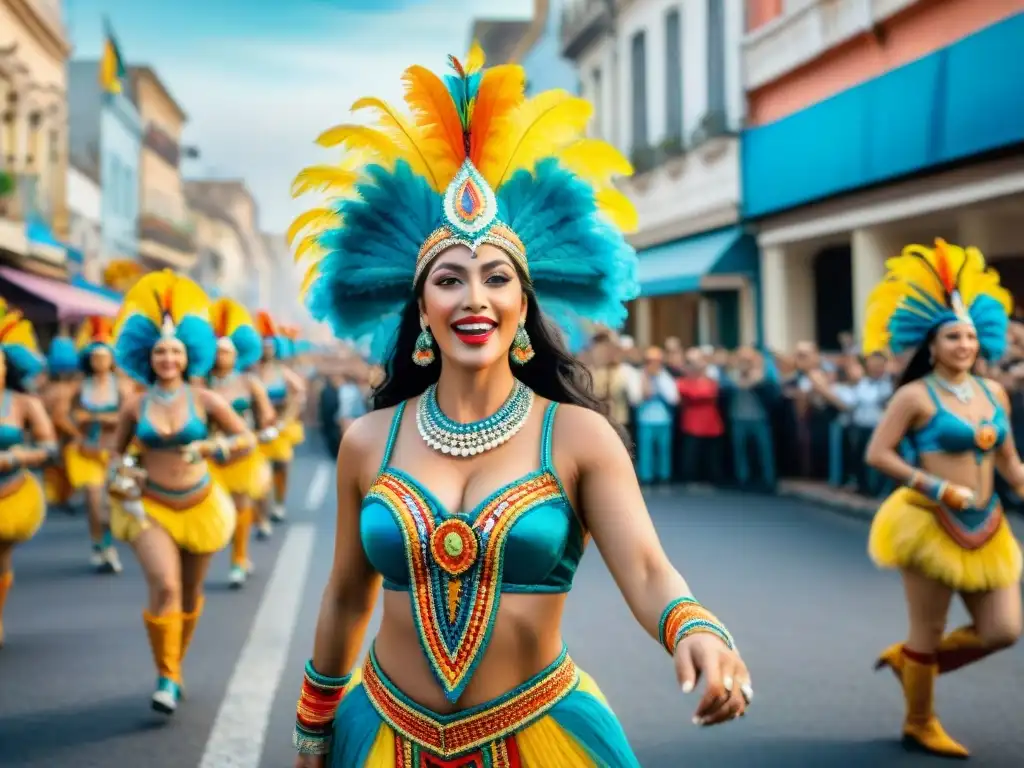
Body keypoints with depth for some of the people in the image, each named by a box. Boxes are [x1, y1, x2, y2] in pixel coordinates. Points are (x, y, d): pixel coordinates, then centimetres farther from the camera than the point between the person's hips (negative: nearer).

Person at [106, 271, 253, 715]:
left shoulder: (204, 400, -6)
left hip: (199, 505, 1)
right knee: (164, 586, -19)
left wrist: (210, 448, -16)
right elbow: (118, 453, 12)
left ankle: (176, 666, 31)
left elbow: (248, 439, -1)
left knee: (190, 592, 11)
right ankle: (166, 678, -9)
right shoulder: (136, 406, -2)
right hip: (151, 507, -1)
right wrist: (125, 490, -3)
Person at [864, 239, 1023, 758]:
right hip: (932, 523, -6)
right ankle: (919, 725, 26)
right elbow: (877, 453, -14)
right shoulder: (916, 396, -10)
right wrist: (937, 488, -18)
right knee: (928, 632, 4)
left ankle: (908, 660, 27)